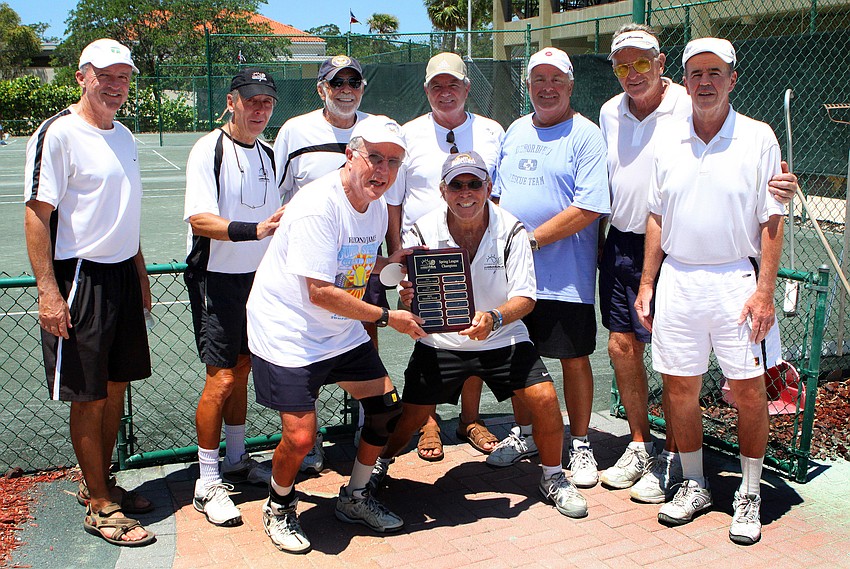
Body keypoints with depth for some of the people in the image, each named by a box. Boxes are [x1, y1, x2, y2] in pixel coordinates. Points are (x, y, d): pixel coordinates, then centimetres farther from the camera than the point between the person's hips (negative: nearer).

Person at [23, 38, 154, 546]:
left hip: (123, 276, 8)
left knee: (117, 388, 14)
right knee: (89, 398, 1)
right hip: (80, 278, -8)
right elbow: (37, 216, -13)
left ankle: (101, 483, 30)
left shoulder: (124, 136, 13)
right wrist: (48, 291, -18)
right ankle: (99, 506, 13)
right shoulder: (58, 134, -10)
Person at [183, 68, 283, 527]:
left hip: (257, 278, 7)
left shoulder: (267, 153, 10)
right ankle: (207, 484, 4)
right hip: (216, 279, -7)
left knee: (242, 369, 15)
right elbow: (200, 219, -25)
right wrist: (255, 230, -38)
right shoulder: (208, 150, -12)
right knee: (221, 379, -8)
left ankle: (236, 460, 30)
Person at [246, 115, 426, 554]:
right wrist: (388, 317, -23)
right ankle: (278, 508, 20)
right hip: (287, 333, -8)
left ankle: (355, 498, 29)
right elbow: (320, 292, -28)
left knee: (386, 407, 7)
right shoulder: (318, 207, -25)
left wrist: (389, 262, -4)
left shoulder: (377, 207, 3)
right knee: (300, 437, -13)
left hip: (342, 332, 9)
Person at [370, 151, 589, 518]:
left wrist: (495, 318, -35)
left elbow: (525, 297, -15)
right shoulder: (422, 232, -13)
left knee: (544, 397, -14)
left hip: (503, 339, 0)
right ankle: (378, 466, 32)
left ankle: (553, 478, 13)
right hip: (439, 341, 0)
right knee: (411, 414, 0)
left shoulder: (510, 230, -14)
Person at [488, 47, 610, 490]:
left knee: (574, 358, 4)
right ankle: (524, 435, 32)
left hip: (564, 275, -5)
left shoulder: (585, 135, -6)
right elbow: (495, 194, 19)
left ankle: (580, 445, 20)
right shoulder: (515, 131, 14)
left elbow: (588, 208, -16)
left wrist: (533, 239, -17)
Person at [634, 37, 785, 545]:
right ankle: (694, 485, 25)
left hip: (736, 279, -3)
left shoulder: (758, 138, -2)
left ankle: (750, 494, 20)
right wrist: (647, 283, 9)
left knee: (749, 389, 2)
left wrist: (764, 290, -10)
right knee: (680, 386, 7)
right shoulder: (668, 141, 8)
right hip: (678, 279, 3)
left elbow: (772, 222, -4)